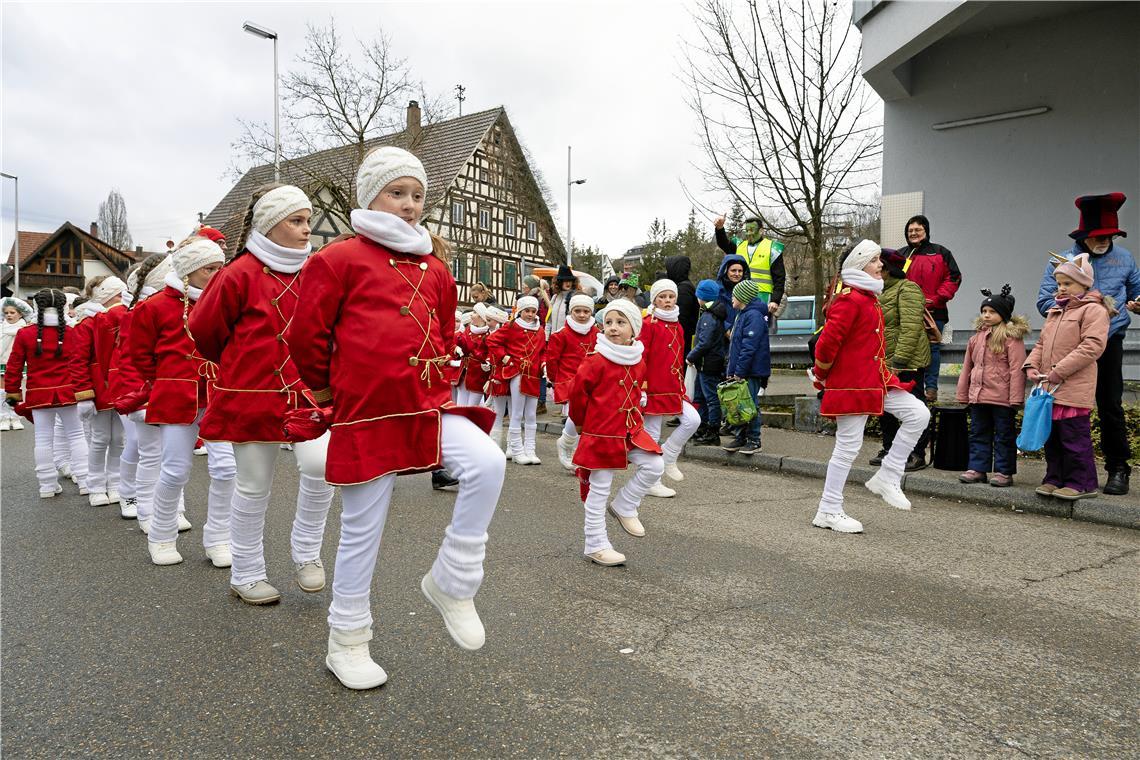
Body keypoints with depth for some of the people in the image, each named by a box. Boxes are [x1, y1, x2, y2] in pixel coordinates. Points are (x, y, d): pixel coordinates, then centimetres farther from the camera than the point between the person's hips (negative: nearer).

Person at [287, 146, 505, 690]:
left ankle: (452, 584, -1)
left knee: (486, 465, -22)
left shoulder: (435, 268, 14)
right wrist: (328, 387, 12)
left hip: (429, 403, 5)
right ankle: (346, 644, 28)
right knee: (362, 532, 6)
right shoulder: (341, 259, -2)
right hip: (367, 414, -4)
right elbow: (306, 337, 1)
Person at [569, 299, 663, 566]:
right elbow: (578, 393, -8)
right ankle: (595, 546, 14)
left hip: (632, 429, 6)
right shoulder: (596, 360, -15)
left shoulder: (639, 359, 5)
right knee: (598, 489, 2)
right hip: (601, 433, -6)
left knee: (654, 466, -8)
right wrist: (581, 422, 3)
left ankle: (624, 507, 16)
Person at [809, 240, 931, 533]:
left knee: (918, 413, 1)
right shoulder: (849, 300, -16)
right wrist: (822, 377, -7)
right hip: (851, 384, -9)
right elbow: (827, 343, -22)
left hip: (875, 379, 9)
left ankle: (887, 478, 11)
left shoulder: (868, 298, 16)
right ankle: (828, 512, 9)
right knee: (848, 446, -3)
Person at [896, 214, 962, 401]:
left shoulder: (941, 253, 5)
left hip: (934, 311, -2)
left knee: (932, 349, -1)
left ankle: (931, 387, 3)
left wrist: (936, 298, -9)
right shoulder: (901, 255, 12)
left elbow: (954, 278, 2)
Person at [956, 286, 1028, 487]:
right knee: (978, 433, 12)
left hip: (1002, 398, -7)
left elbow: (1016, 369, -12)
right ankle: (977, 468, 19)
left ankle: (1004, 472, 13)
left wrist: (1015, 398, -16)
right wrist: (962, 394, 16)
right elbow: (967, 367, 17)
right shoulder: (977, 337, 12)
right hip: (978, 396, 7)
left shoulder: (1012, 337, -8)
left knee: (1004, 435, 5)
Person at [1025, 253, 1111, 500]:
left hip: (1074, 390, -8)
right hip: (1050, 388, 8)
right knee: (1051, 437, 13)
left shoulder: (1093, 310, -6)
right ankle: (1055, 478, 22)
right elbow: (1042, 343, 23)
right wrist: (1032, 365, 4)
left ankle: (1082, 483, 7)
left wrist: (1058, 372, -20)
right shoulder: (1055, 311, 20)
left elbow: (1092, 346, -17)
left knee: (1074, 437, -3)